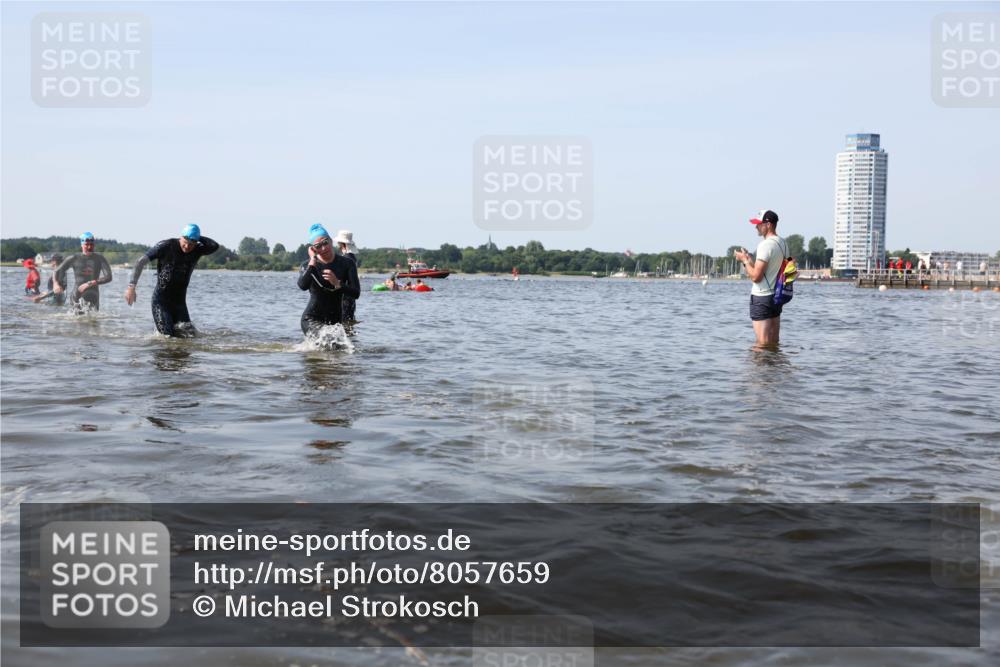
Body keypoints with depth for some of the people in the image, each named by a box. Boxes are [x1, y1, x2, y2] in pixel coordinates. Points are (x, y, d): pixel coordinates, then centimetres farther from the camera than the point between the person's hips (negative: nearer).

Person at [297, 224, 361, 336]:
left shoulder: (347, 264, -1)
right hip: (312, 319, -3)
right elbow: (303, 286, -24)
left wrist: (338, 284, -24)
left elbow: (356, 293, -9)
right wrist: (313, 261, -17)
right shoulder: (309, 265, -2)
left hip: (335, 319, 3)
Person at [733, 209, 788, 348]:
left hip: (762, 298, -9)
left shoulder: (766, 245, -17)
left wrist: (744, 260, -6)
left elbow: (756, 277, -20)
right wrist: (750, 259, 16)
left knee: (763, 344, -6)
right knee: (774, 344, 12)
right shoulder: (783, 243, 12)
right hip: (777, 295, 9)